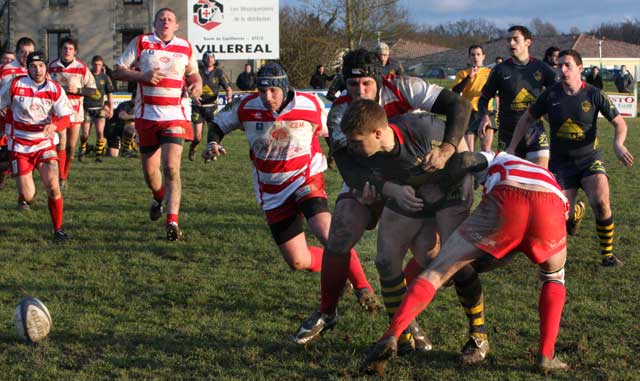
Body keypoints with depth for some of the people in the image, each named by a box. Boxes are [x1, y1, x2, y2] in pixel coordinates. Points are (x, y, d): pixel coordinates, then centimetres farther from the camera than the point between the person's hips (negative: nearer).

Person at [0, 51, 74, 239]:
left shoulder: (55, 89, -4)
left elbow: (66, 116, -5)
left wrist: (53, 125, -26)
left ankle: (58, 229, 1)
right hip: (19, 145, -1)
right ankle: (23, 196, 34)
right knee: (28, 196, -5)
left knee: (53, 187, -14)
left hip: (45, 143, 1)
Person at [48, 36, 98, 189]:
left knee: (71, 147, 7)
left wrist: (77, 90, -15)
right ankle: (61, 179, -10)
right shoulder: (52, 66, 3)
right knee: (61, 144, -11)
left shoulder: (82, 68, -1)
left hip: (75, 112, 1)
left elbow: (93, 90, -1)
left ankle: (64, 177, 21)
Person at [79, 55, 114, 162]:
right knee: (85, 133, 1)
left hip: (100, 108, 1)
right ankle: (82, 151, 27)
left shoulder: (105, 77, 5)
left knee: (100, 132, -12)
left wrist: (111, 109, 9)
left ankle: (99, 154, -2)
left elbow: (109, 94, 12)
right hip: (87, 108, -1)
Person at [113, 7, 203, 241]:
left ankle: (172, 221, -13)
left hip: (176, 115, -1)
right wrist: (143, 76, -14)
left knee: (171, 167, -14)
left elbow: (192, 73, 24)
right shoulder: (140, 43, 2)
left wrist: (197, 84, 1)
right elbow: (117, 71, 1)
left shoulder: (185, 48, 8)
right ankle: (159, 198, 43)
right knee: (149, 169, 9)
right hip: (147, 115, 1)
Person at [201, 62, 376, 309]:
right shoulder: (246, 108, -11)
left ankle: (363, 287, -16)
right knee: (298, 262, 0)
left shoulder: (311, 105, -13)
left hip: (306, 180, -3)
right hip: (272, 193, 3)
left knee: (325, 233, -29)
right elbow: (219, 124, 6)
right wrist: (213, 144, -13)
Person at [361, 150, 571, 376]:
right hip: (552, 206, 2)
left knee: (437, 271, 12)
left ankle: (390, 338, -4)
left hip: (504, 202, -2)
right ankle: (546, 356, 17)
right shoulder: (545, 174, 44)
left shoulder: (495, 161, 38)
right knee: (554, 279, 33)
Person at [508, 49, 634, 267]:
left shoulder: (594, 94, -8)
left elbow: (619, 123, -3)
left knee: (600, 202, -26)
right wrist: (511, 148, 3)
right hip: (561, 163, 1)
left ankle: (607, 254, -6)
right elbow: (527, 119, 8)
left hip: (590, 159, -1)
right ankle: (577, 212, 34)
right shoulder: (551, 95, -5)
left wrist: (618, 144, -23)